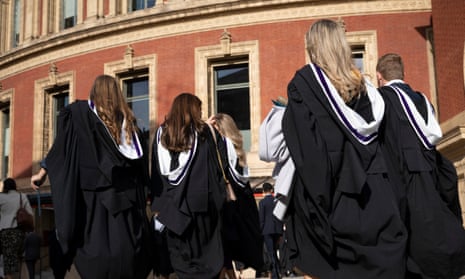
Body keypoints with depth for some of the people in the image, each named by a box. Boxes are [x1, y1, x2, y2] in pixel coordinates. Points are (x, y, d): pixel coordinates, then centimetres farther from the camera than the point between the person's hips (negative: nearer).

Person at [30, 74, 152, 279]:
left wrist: (43, 172, 8)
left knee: (96, 248, 0)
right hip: (126, 196, 3)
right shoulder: (128, 119, 11)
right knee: (126, 246, 7)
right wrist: (139, 191, 19)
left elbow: (61, 147, -1)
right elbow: (140, 161, 11)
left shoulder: (79, 112, 3)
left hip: (94, 195, -2)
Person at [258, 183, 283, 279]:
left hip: (267, 230, -4)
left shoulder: (262, 202, -4)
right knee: (274, 252, 16)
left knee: (271, 253, -3)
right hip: (277, 229, 4)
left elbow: (261, 219, -8)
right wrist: (280, 233, 16)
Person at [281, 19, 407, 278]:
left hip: (325, 194, -4)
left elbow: (302, 147, -13)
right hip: (370, 192, 5)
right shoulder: (361, 83, 10)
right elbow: (375, 138, 11)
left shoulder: (304, 81, -6)